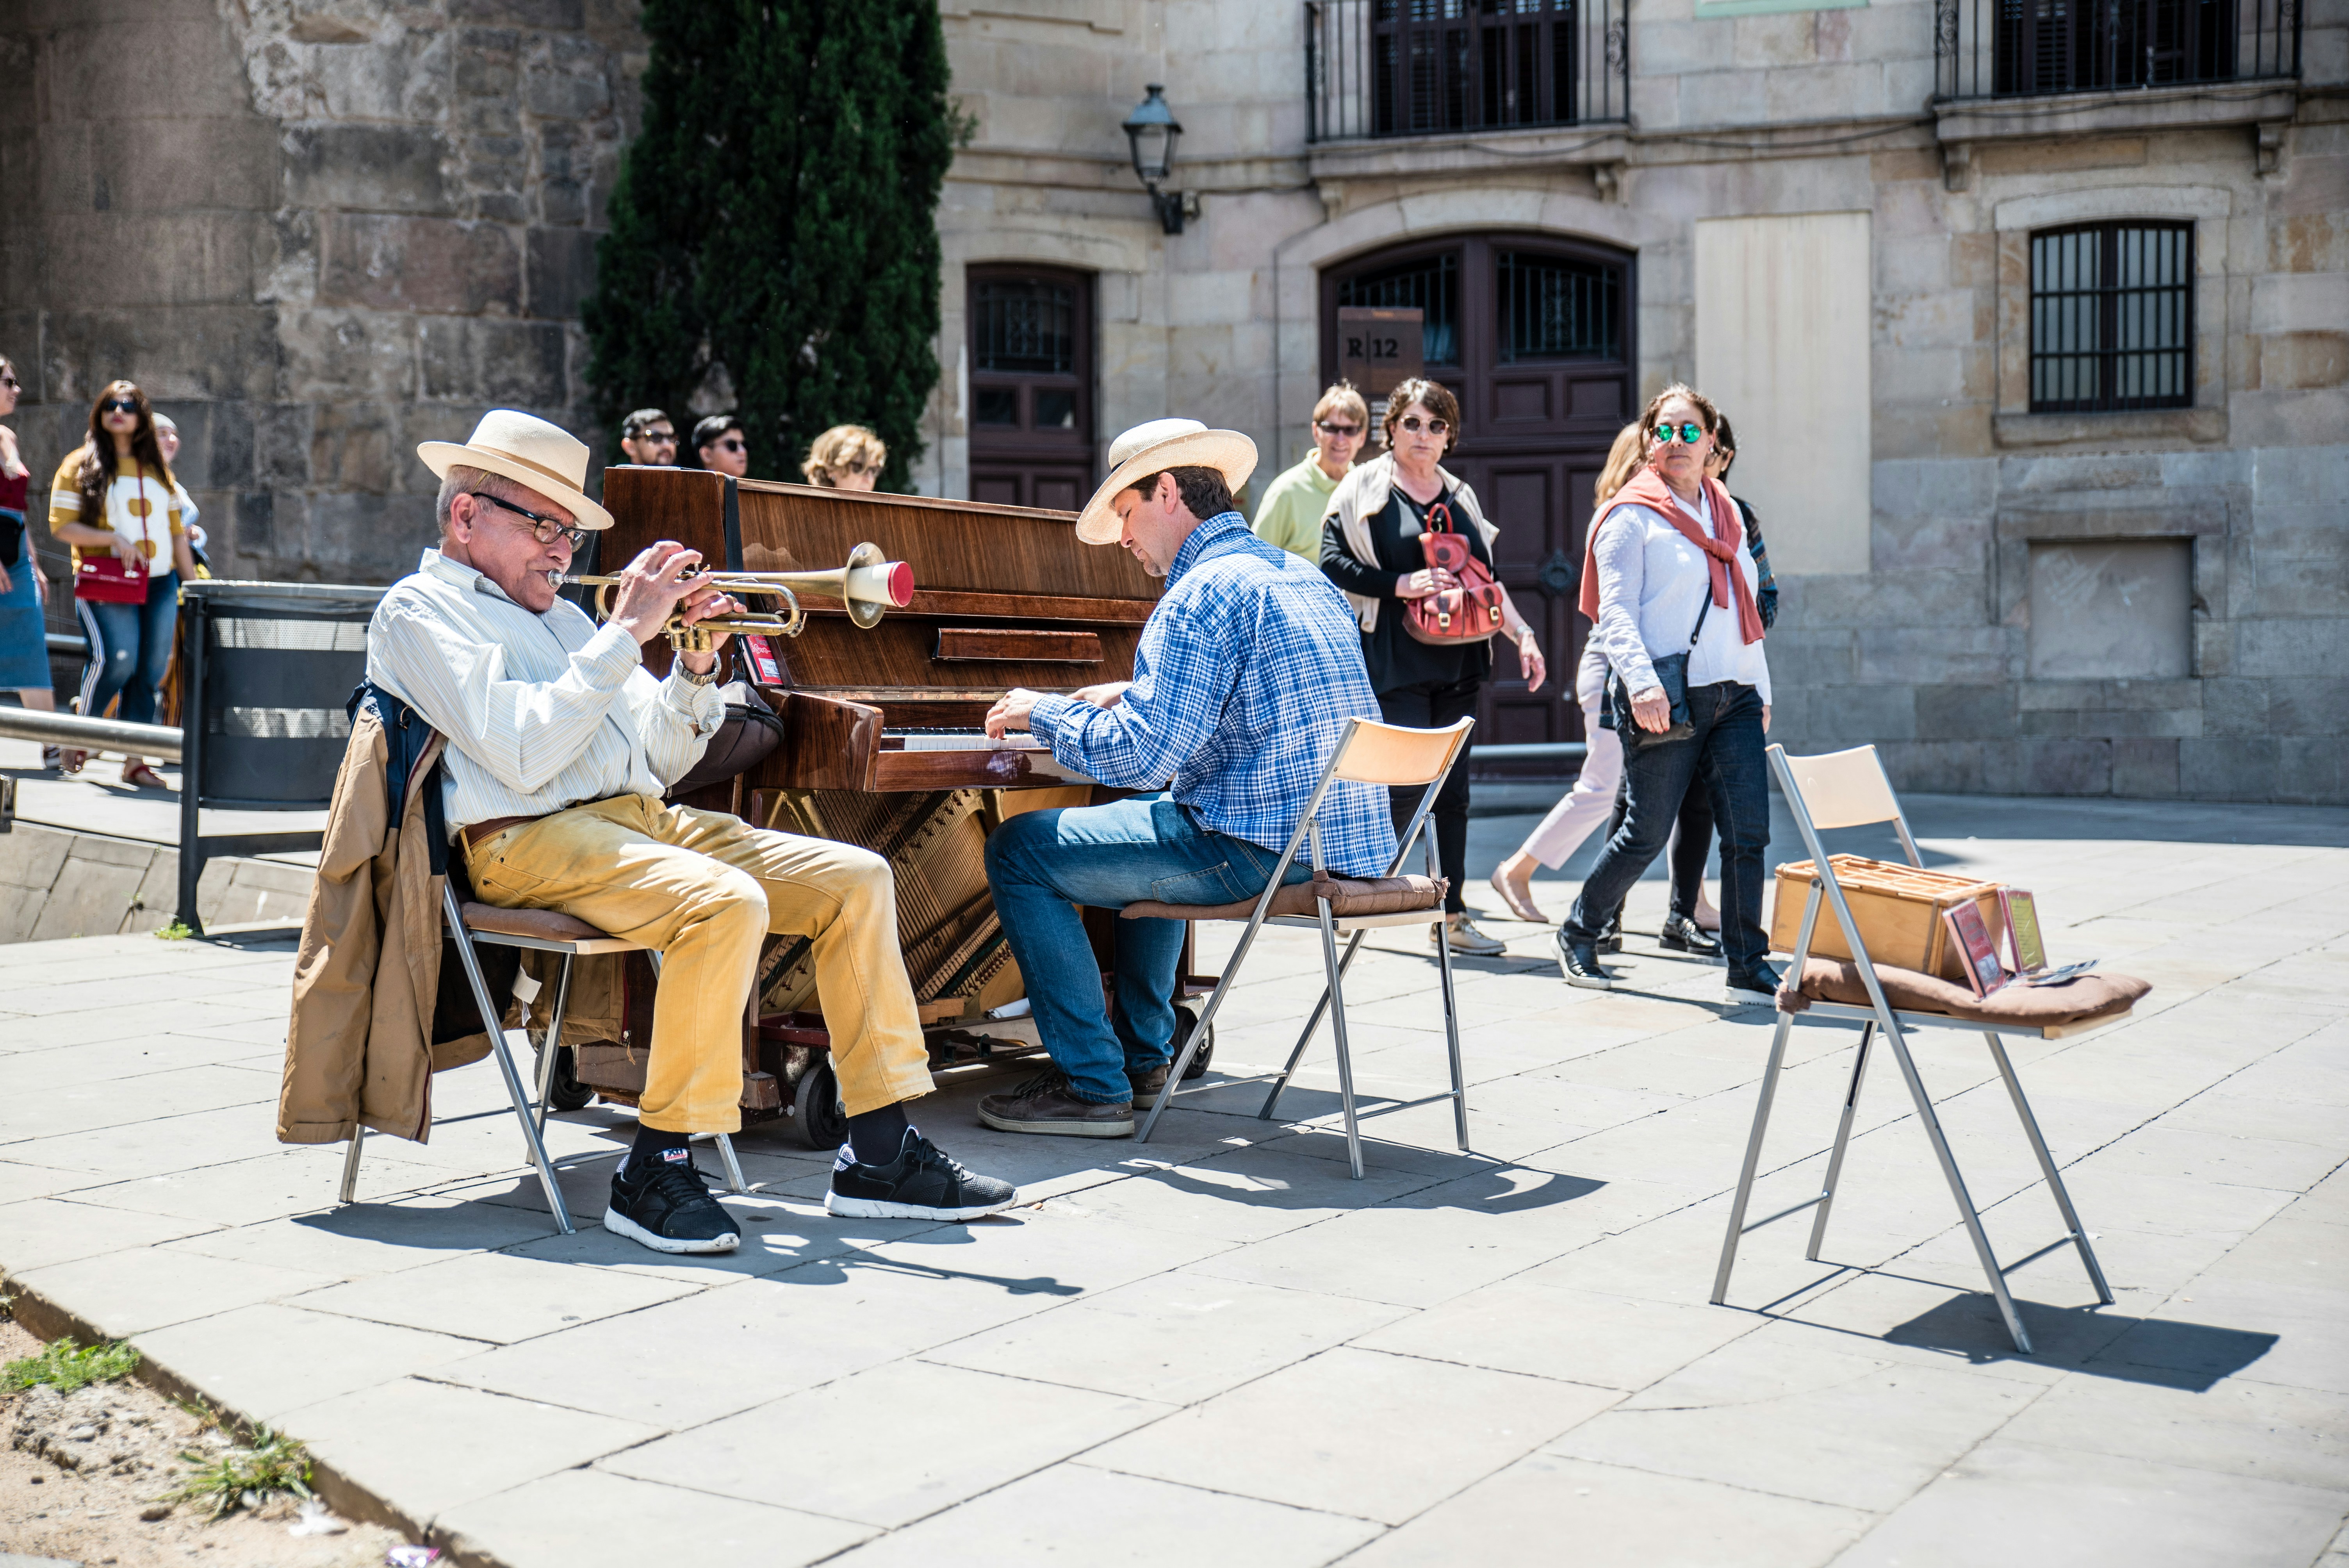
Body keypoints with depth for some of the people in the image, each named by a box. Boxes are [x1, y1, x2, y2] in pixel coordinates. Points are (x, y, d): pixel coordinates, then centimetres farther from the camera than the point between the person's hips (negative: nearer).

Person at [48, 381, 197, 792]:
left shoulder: (158, 470, 18)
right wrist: (111, 539, -16)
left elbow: (176, 532, 19)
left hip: (159, 583, 4)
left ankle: (135, 762, 4)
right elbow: (61, 525, -3)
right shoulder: (80, 465, 4)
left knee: (151, 670, 0)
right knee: (117, 657, -20)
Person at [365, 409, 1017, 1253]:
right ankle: (657, 1169, -22)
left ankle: (879, 1155, -5)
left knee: (856, 879, -5)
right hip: (529, 839, -8)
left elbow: (660, 761, 22)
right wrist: (624, 633, -12)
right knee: (727, 903, -34)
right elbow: (522, 754, -16)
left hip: (643, 818, 8)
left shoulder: (562, 617, 26)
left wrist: (696, 669, 5)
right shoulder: (421, 609, 1)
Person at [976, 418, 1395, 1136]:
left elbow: (1141, 759, -20)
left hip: (1257, 854, -10)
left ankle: (1093, 1085, -1)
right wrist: (1131, 696, 28)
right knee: (1150, 824, 37)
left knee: (1020, 850, -1)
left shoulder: (1202, 594, -14)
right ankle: (1143, 1055, 39)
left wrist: (1043, 711, -4)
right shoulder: (1303, 577, 16)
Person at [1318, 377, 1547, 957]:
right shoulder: (1364, 489, 1)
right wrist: (1400, 585, -16)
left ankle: (1451, 914, 10)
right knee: (1411, 780, -12)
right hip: (1395, 663, -5)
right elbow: (1333, 562, -6)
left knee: (1453, 788, 5)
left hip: (1456, 663, 5)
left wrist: (1522, 634, 11)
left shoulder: (1459, 497, 18)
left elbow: (1485, 579, 21)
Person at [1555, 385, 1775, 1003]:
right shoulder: (1632, 516, -2)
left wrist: (1761, 690, 18)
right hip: (1664, 701, -6)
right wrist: (1642, 682, -24)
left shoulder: (1727, 512, 18)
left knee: (1748, 831, -3)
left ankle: (1748, 967, 3)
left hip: (1733, 697, 6)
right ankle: (1578, 935, 20)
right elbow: (1614, 613, -10)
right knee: (1646, 833, -1)